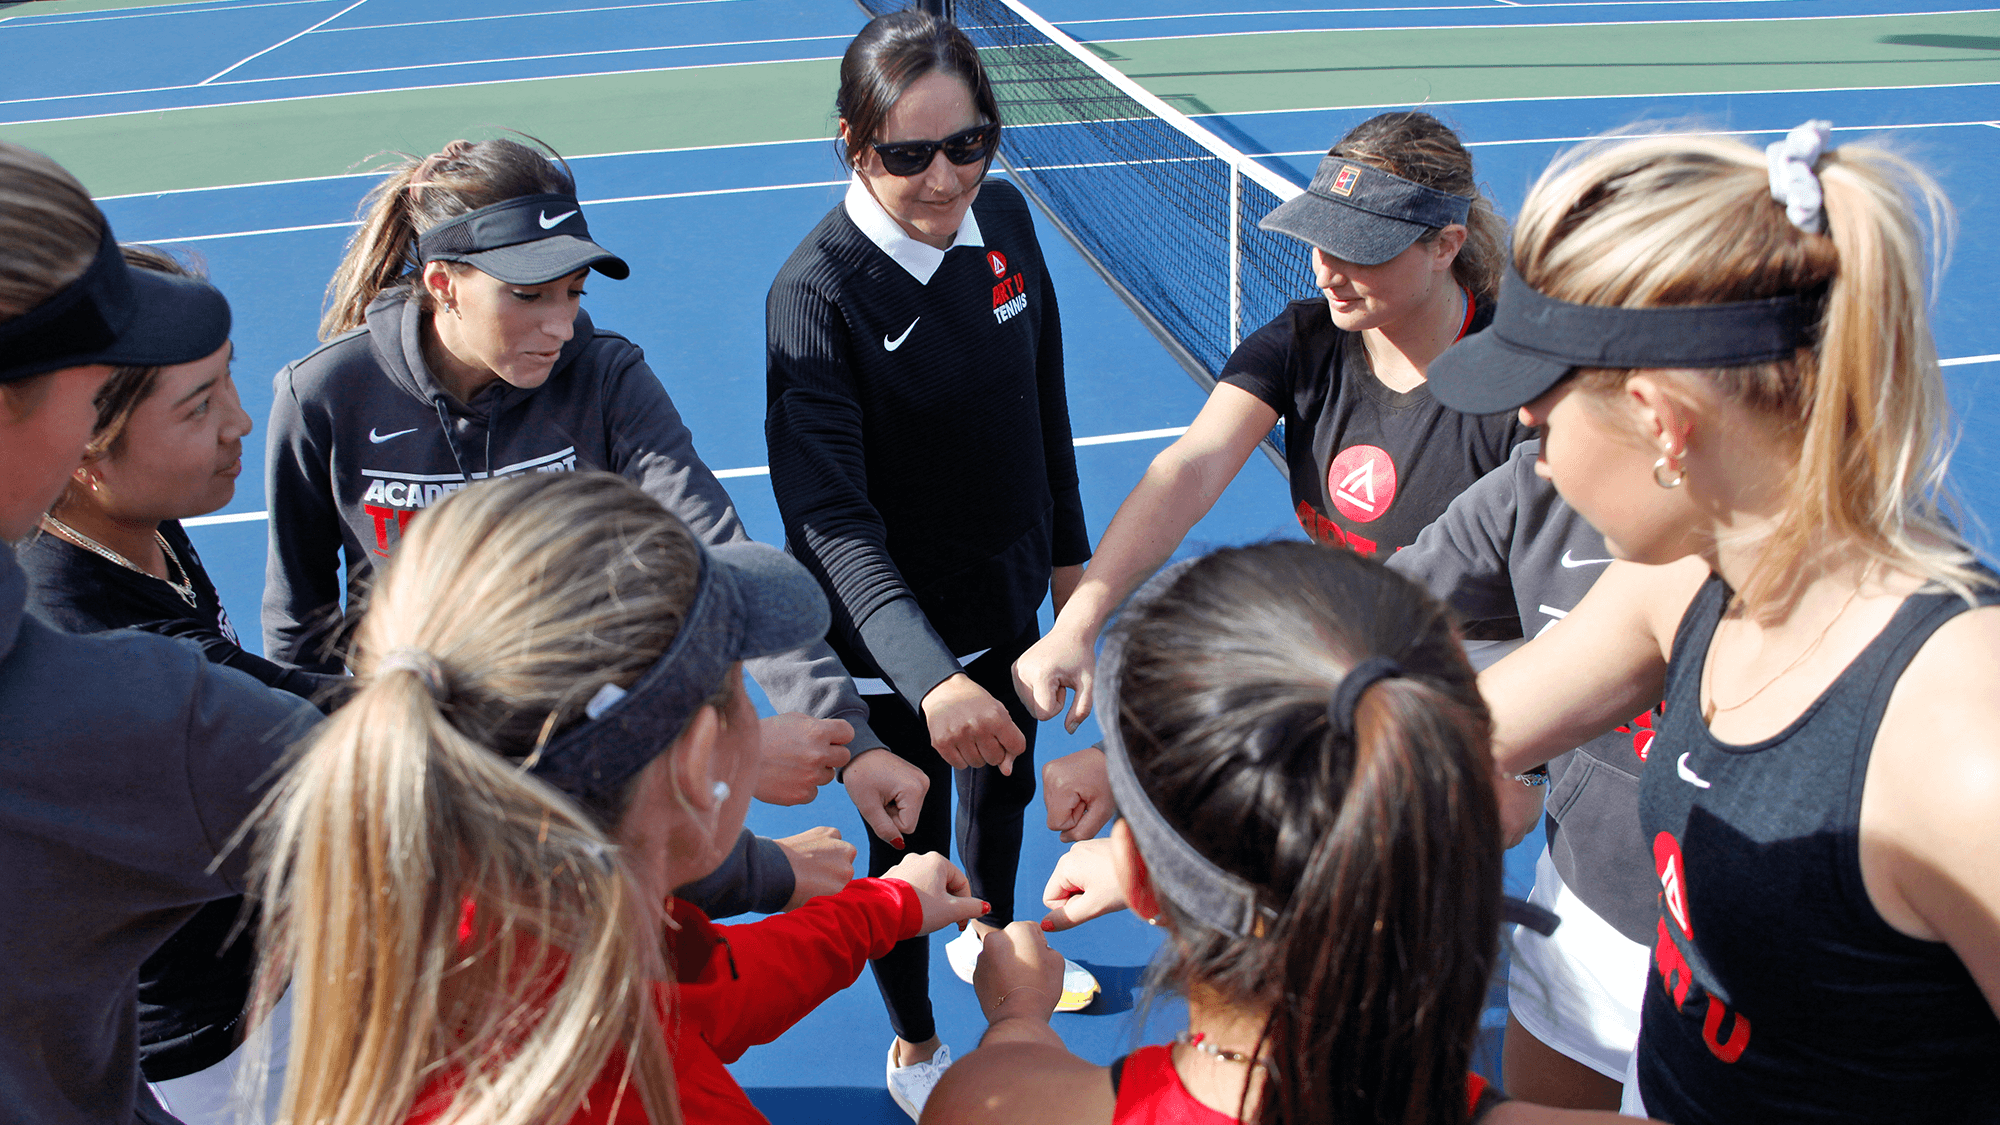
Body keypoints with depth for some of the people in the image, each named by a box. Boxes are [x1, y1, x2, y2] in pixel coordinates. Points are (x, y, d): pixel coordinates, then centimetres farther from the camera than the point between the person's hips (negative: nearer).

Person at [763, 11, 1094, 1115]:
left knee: (1008, 780, 28)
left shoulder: (1004, 219, -8)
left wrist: (1068, 548, 13)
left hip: (1008, 591, 6)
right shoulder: (816, 290, -27)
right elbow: (830, 514, -33)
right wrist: (929, 675, -44)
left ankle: (989, 936, 60)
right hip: (892, 636, -6)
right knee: (912, 847, 12)